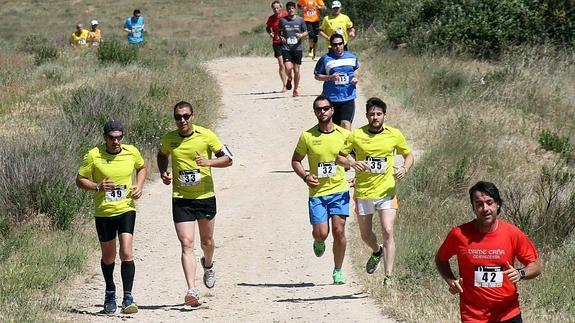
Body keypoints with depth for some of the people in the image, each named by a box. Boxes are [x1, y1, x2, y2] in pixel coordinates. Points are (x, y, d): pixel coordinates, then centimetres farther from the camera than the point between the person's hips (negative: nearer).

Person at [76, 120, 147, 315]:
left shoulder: (132, 152, -2)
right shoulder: (94, 156, -9)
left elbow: (142, 167, 20)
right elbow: (80, 180, -2)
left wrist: (139, 186, 2)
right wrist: (98, 187, -19)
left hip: (126, 209, 0)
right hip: (103, 212, 0)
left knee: (126, 253, -16)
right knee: (108, 257, 13)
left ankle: (128, 299, -12)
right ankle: (110, 294, 37)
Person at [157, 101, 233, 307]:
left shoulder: (206, 136, -8)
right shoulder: (169, 139, -1)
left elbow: (228, 159, -3)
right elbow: (162, 156, 21)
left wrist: (209, 162, -21)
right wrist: (163, 172, 2)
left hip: (205, 197, 0)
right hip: (181, 199, 0)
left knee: (206, 240, 18)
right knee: (186, 243, -13)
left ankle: (208, 265, 53)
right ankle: (192, 290, -20)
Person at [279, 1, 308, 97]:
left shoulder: (300, 20, 2)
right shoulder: (282, 20, 2)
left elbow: (306, 32, 10)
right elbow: (279, 32, 13)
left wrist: (301, 35, -11)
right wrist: (281, 38, -8)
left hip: (297, 48, 1)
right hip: (286, 48, -1)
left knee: (296, 70, 4)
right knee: (288, 68, -17)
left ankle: (295, 90, 18)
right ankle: (289, 79, 18)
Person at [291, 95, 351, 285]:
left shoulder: (344, 135, 0)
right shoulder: (307, 136, -1)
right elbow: (295, 160, 9)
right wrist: (305, 176, -9)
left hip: (339, 190, 0)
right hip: (317, 192, 0)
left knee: (339, 231, -5)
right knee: (321, 233, -8)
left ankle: (338, 271, 11)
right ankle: (319, 242, 31)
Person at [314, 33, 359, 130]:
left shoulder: (352, 57, 6)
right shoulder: (325, 59, -4)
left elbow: (356, 69, 25)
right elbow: (317, 76, 3)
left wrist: (356, 78, 4)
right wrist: (330, 77, -14)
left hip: (348, 98, 0)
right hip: (331, 99, 0)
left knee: (346, 124, -16)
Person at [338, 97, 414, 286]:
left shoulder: (394, 135, 0)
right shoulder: (356, 135, -3)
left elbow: (408, 155, 13)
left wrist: (404, 169, -8)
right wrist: (352, 163, -18)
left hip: (386, 191, -1)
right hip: (363, 192, 1)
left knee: (388, 231, -16)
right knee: (365, 235, 13)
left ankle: (389, 277, -14)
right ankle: (377, 252, 48)